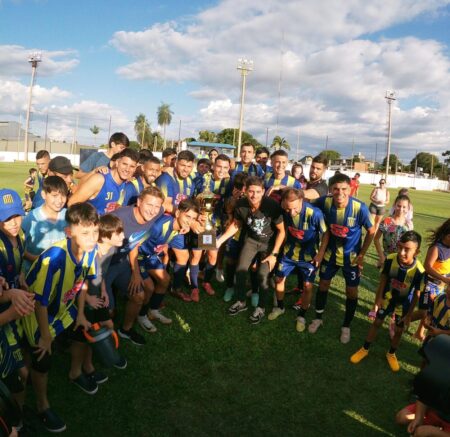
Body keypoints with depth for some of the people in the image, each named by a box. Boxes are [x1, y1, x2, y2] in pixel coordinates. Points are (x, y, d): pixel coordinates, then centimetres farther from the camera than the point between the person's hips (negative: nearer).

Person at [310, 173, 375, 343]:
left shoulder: (360, 208, -28)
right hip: (331, 253, 2)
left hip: (351, 256, -2)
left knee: (351, 292, 8)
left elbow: (371, 232, -13)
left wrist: (362, 254, -9)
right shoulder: (325, 202, -22)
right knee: (323, 285, 15)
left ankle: (346, 326, 30)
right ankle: (318, 318, 37)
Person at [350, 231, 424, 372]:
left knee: (399, 330, 18)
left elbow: (416, 294, -16)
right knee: (377, 323, 17)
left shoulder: (419, 270, -31)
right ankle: (365, 349, 36)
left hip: (403, 305, -1)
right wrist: (379, 297, -8)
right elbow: (383, 279, -9)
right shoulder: (390, 259, -28)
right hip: (386, 299, 1)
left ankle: (391, 354, 44)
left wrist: (409, 314, -9)